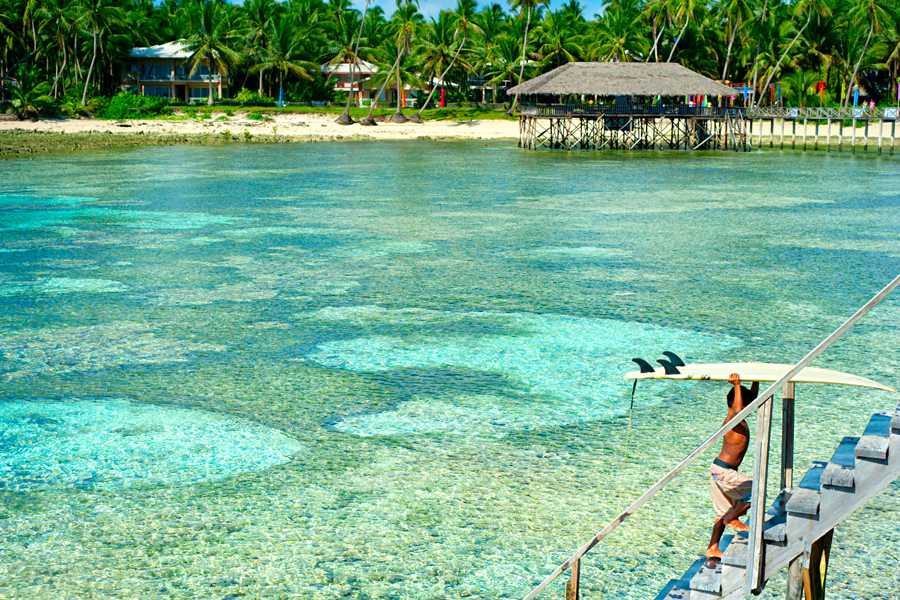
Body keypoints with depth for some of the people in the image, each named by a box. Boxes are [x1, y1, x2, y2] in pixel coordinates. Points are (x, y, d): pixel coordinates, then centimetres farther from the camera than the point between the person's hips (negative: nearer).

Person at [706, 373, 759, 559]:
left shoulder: (739, 419, 9)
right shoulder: (732, 420, -18)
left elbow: (753, 396, 22)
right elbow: (737, 409, -43)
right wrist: (737, 386, -46)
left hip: (720, 470, 10)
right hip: (724, 471, -10)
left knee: (723, 512, 16)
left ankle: (712, 549, 21)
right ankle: (732, 519, 7)